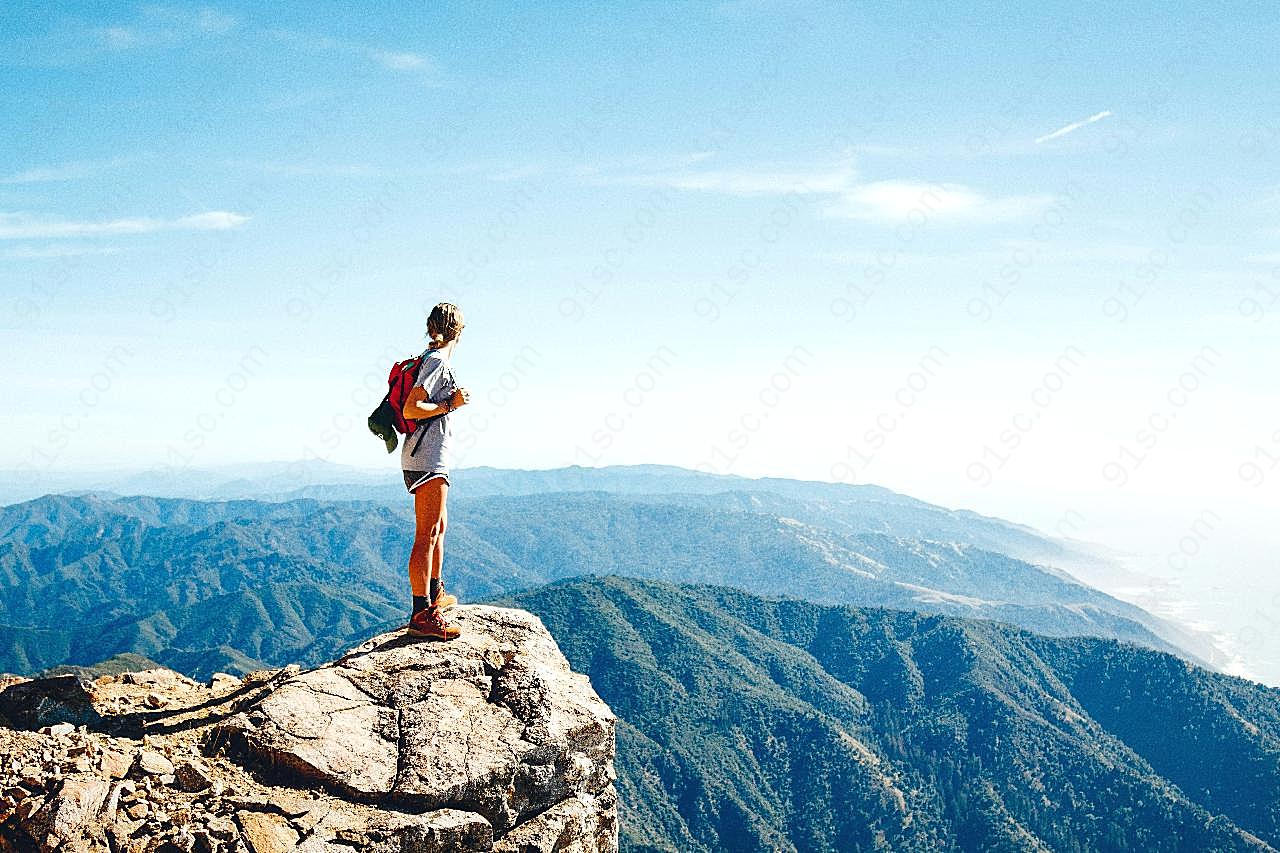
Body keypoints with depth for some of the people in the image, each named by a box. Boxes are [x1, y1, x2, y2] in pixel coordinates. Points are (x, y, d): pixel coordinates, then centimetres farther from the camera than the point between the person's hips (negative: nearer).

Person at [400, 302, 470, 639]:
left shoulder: (432, 358, 15)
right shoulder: (438, 361, -13)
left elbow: (420, 404, 23)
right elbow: (410, 409, -20)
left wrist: (453, 398, 28)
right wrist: (450, 404, -14)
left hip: (430, 457, 11)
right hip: (427, 459, -11)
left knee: (439, 527, 22)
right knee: (427, 534, -11)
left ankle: (434, 593, 37)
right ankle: (421, 614, -12)